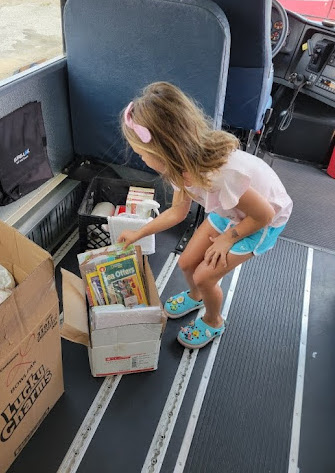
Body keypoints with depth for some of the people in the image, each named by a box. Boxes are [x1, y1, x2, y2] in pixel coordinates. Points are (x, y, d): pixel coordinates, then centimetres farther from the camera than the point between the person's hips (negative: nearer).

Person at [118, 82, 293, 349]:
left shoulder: (222, 174, -42)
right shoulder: (185, 164, -16)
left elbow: (265, 214, -26)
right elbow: (177, 212, 1)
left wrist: (227, 238, -12)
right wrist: (137, 235, 6)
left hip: (264, 220, -6)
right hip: (231, 210, 6)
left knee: (205, 276, -6)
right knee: (187, 263, 7)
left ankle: (214, 322, 27)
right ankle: (195, 296, 43)